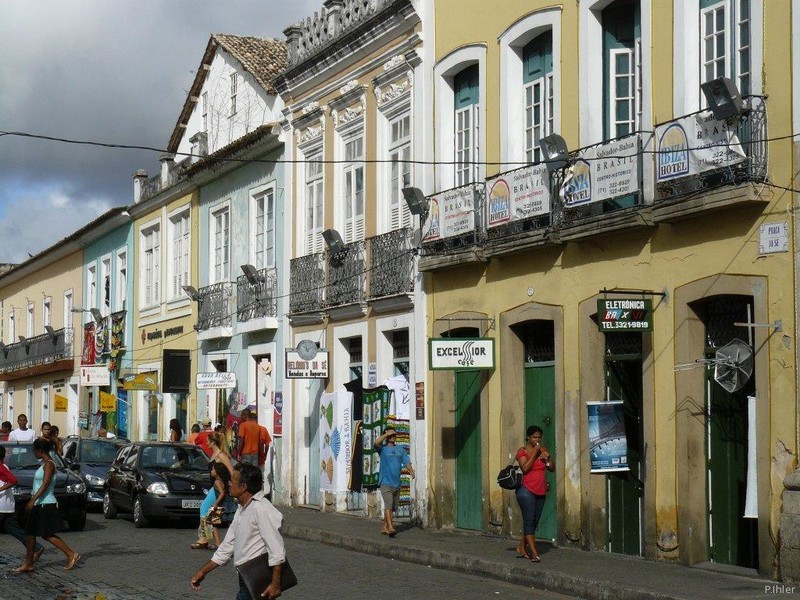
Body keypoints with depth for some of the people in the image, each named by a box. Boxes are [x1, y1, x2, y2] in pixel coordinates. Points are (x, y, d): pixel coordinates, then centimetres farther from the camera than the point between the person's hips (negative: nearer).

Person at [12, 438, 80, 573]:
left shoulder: (49, 464, -14)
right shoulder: (44, 464, 15)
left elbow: (45, 485, -24)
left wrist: (32, 500, -29)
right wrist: (33, 501, 23)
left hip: (46, 505, -10)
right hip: (39, 505, 10)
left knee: (47, 534, -7)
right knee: (30, 533, 8)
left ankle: (72, 554, -1)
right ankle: (28, 564, 11)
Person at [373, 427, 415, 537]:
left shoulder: (400, 449, 13)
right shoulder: (383, 449, 0)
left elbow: (406, 461, 4)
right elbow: (376, 443, -22)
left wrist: (411, 471, -14)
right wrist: (387, 433, -14)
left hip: (396, 483, 5)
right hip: (385, 483, -5)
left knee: (392, 507, 12)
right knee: (388, 504, -18)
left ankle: (384, 527, 24)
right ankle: (390, 527, -24)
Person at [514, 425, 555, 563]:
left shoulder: (542, 450, 14)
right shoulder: (522, 451, -5)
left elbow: (552, 468, 13)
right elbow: (525, 468, -18)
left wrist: (548, 456, -5)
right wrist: (534, 453, -16)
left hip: (540, 492, 7)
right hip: (527, 491, -7)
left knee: (534, 522, 10)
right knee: (529, 521, -9)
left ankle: (522, 547, 24)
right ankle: (534, 553, -13)